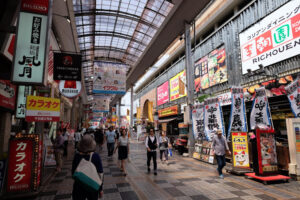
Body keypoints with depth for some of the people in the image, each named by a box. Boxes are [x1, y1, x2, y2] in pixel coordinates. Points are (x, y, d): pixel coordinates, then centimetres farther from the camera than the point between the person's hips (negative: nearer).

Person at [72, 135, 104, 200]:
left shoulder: (77, 155, -16)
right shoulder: (96, 156, -18)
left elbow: (73, 172, -5)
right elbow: (100, 174, -13)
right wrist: (100, 189, -2)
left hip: (79, 185, 1)